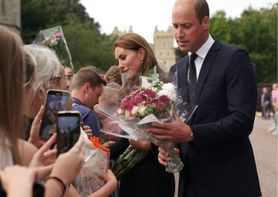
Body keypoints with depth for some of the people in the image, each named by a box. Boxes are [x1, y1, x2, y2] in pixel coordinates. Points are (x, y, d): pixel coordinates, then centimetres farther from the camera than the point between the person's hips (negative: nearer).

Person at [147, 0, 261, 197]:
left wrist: (191, 133, -27)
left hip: (228, 181, -6)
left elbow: (242, 121, -18)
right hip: (191, 180, 6)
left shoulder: (234, 58, -10)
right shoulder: (177, 69, 11)